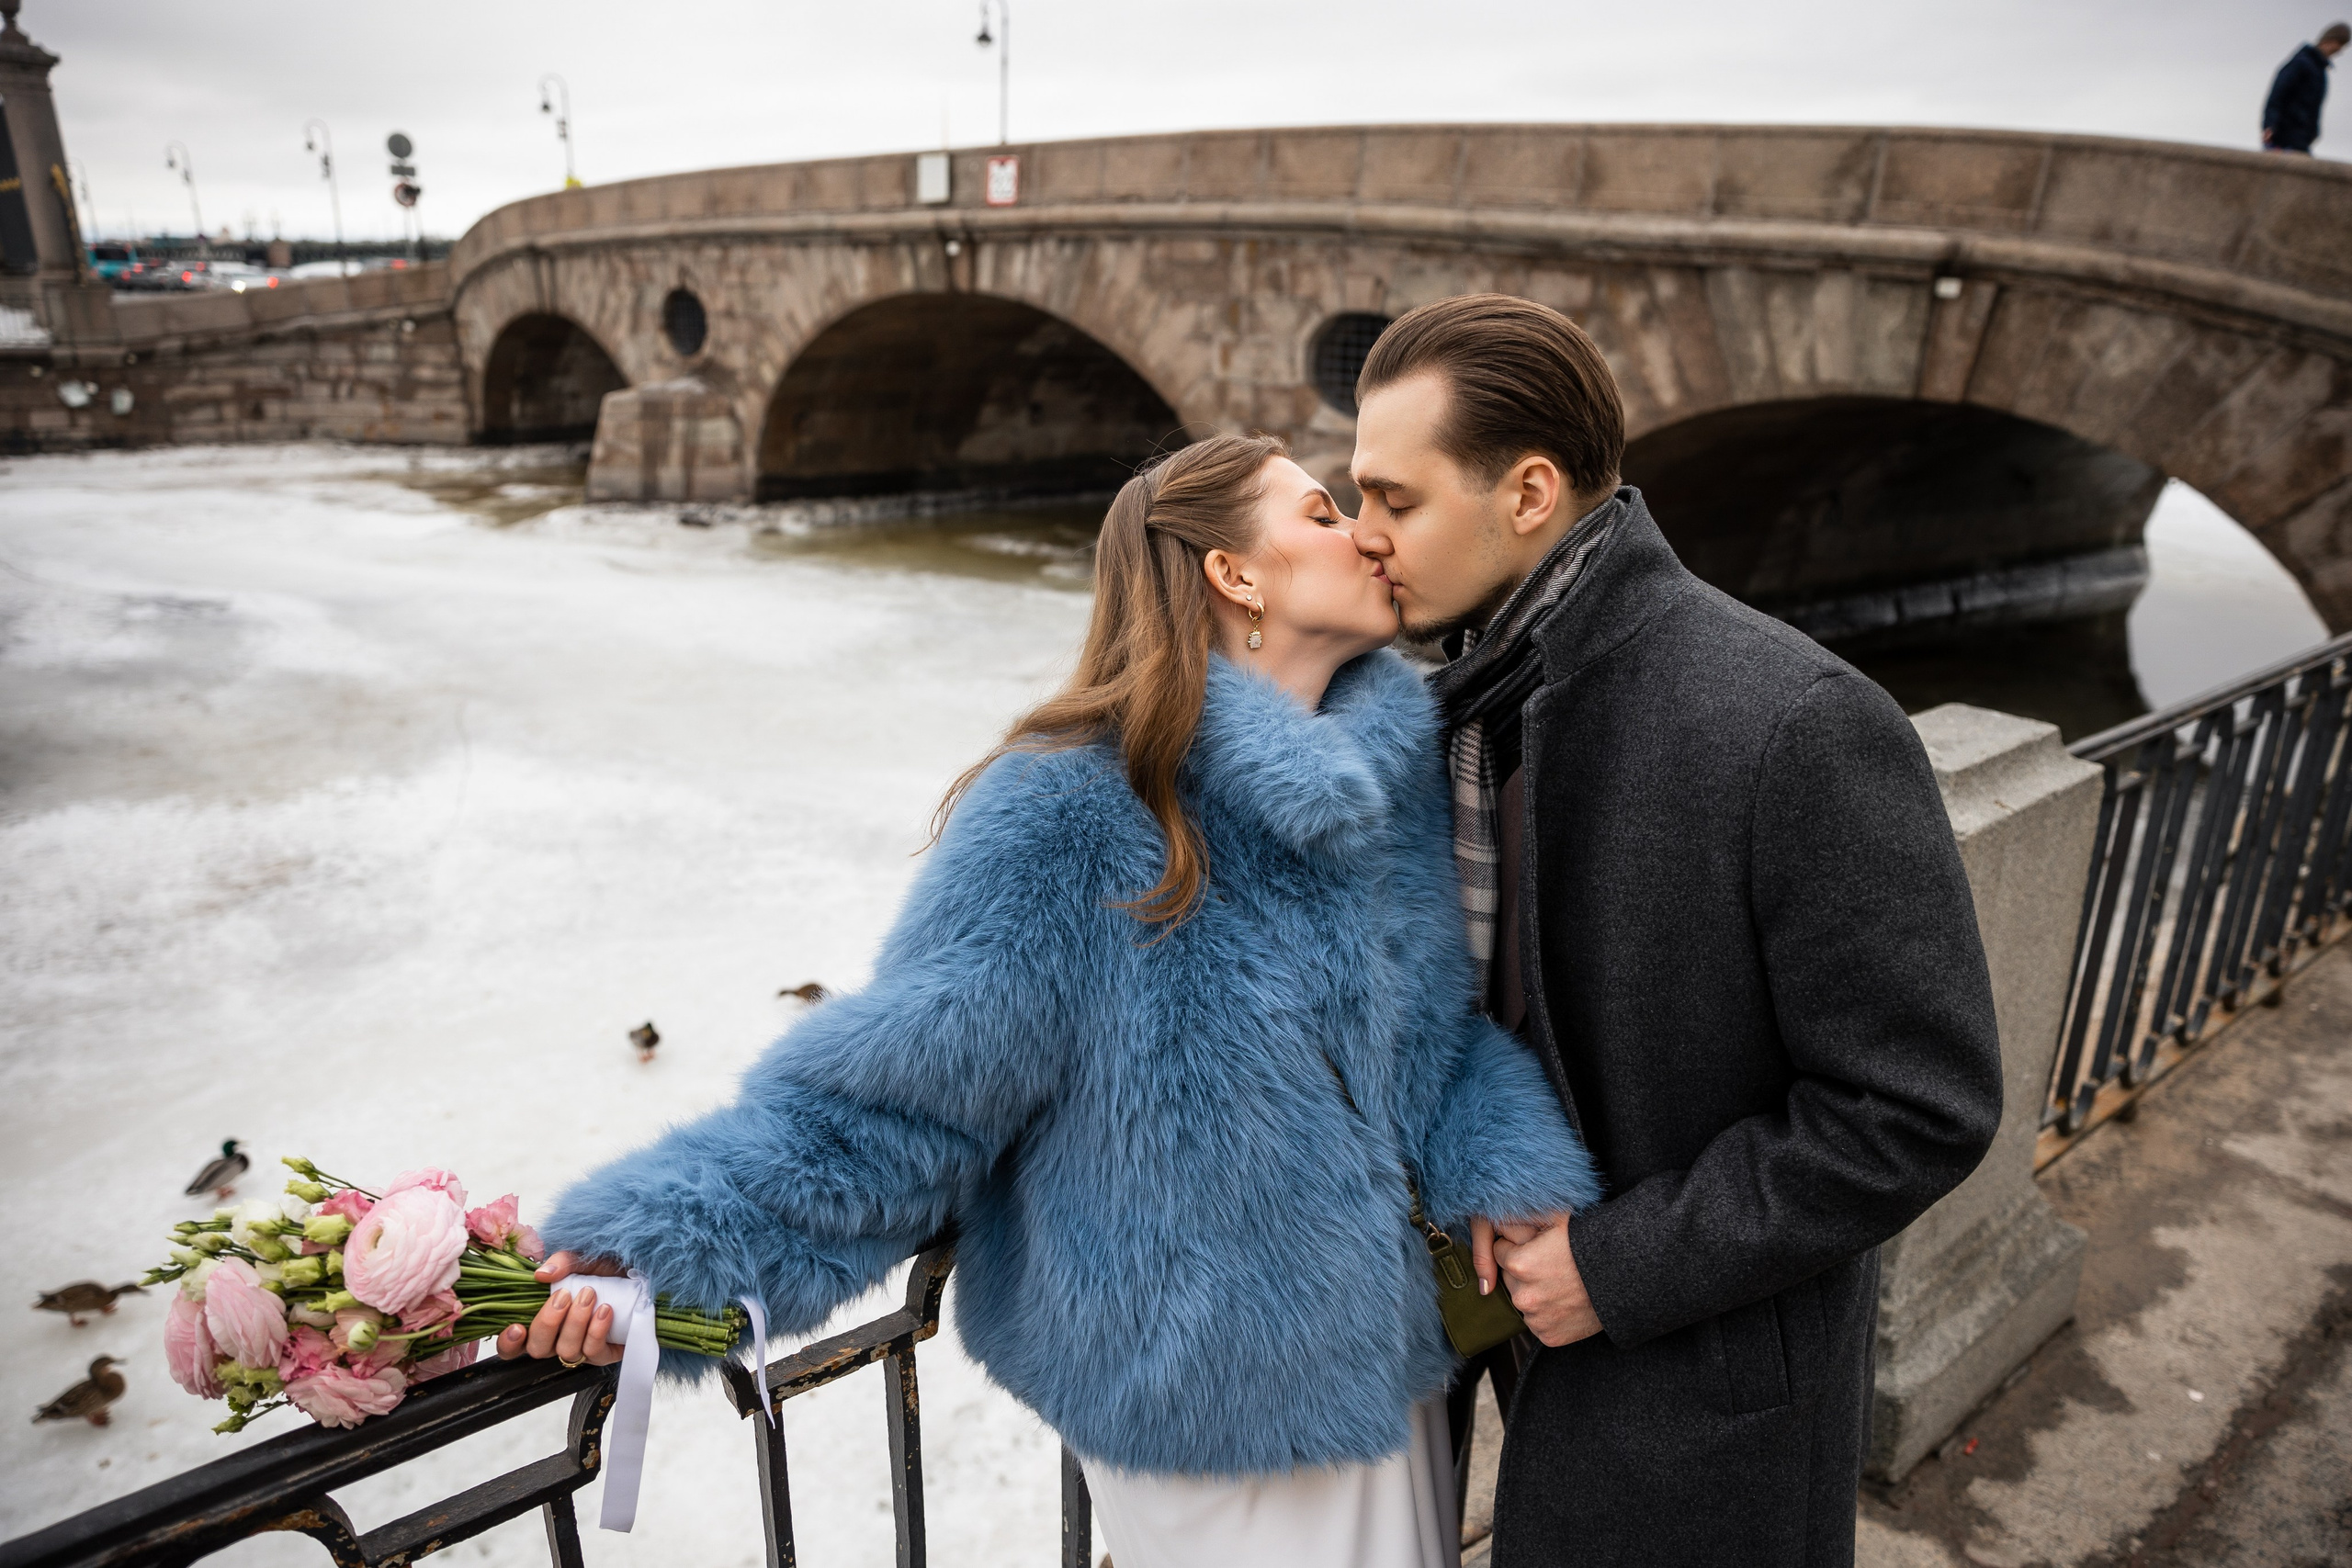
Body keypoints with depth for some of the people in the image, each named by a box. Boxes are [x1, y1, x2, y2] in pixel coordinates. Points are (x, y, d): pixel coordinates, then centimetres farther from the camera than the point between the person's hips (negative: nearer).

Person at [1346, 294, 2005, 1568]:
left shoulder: (1797, 725, -28)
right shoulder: (1469, 696, -5)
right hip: (1546, 1276, 6)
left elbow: (1921, 1106, -23)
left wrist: (1622, 1266, -19)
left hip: (1713, 1345, -6)